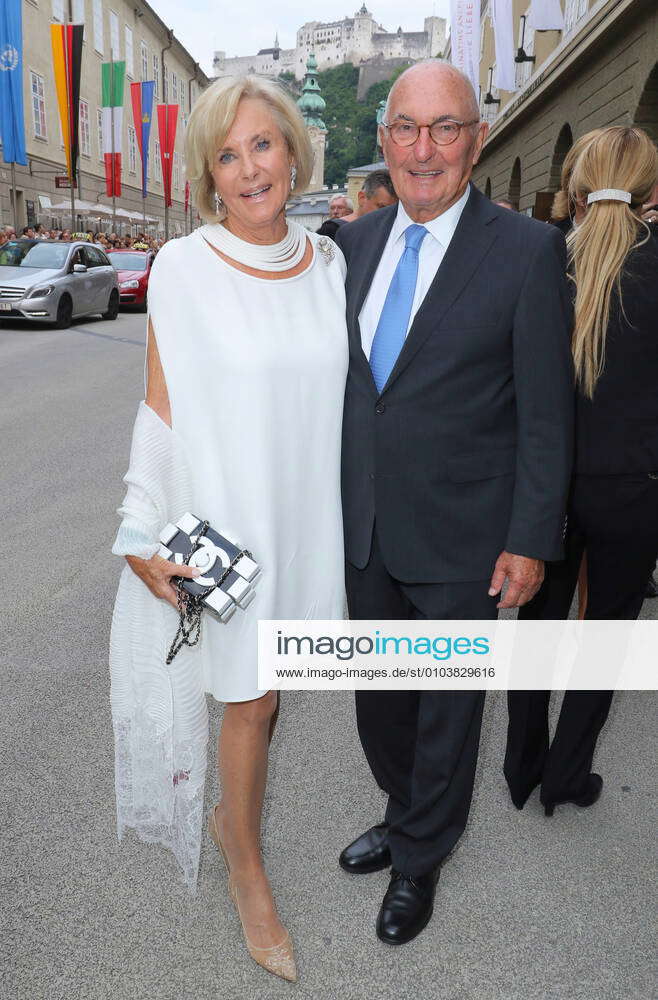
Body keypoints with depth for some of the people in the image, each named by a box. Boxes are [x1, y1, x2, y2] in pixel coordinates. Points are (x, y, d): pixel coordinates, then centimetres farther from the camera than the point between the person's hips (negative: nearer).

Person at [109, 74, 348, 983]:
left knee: (266, 682, 17)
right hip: (226, 514, -4)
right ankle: (245, 863, 32)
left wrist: (350, 520, 10)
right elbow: (161, 408, -7)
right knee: (251, 698, 8)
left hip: (308, 509, 4)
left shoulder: (329, 263, 3)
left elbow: (337, 388, 11)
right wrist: (145, 534, -12)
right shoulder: (184, 268, -10)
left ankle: (231, 810, 44)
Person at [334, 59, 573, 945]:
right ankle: (405, 814, 49)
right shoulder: (355, 242, 5)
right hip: (367, 531, 5)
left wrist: (532, 540, -11)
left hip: (460, 540, -5)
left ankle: (420, 859, 39)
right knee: (378, 700, 21)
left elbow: (546, 412, -10)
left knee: (446, 711, 14)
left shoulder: (528, 251, -11)